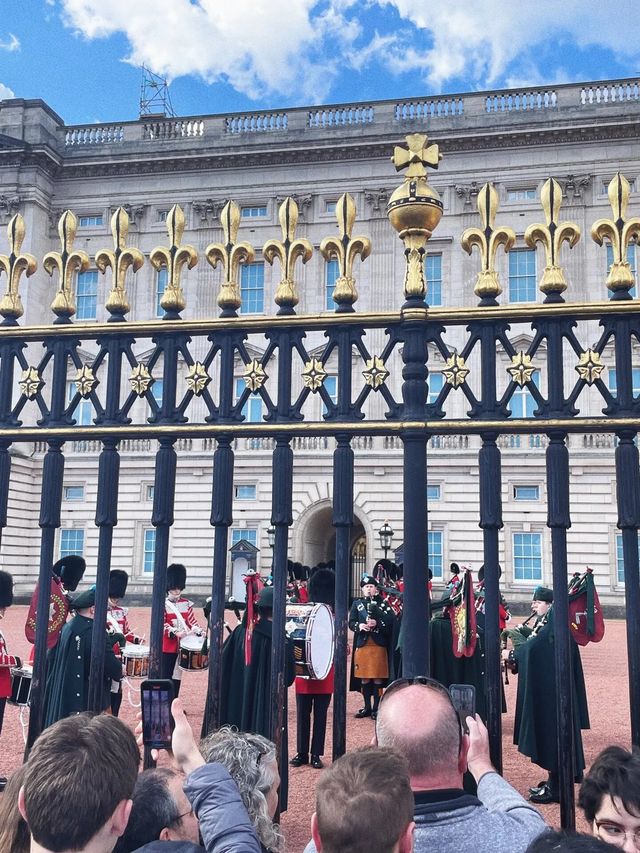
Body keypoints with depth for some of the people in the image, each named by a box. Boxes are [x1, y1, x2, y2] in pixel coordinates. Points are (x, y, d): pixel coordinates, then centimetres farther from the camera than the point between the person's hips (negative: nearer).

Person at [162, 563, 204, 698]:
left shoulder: (187, 604, 9)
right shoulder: (163, 604, -5)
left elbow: (192, 620, 9)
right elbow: (161, 624, -13)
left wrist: (199, 632, -10)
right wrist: (176, 632, -27)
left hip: (182, 646, 5)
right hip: (167, 646, -4)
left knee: (177, 676, 10)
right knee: (166, 676, -2)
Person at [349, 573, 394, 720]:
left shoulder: (383, 603, 5)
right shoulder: (357, 604, 10)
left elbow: (391, 621, -5)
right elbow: (351, 623, 3)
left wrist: (377, 623, -20)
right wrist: (360, 626, -18)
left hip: (378, 645, -2)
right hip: (362, 645, 2)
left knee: (377, 678, 0)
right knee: (364, 678, 6)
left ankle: (376, 708, 9)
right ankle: (367, 707, 17)